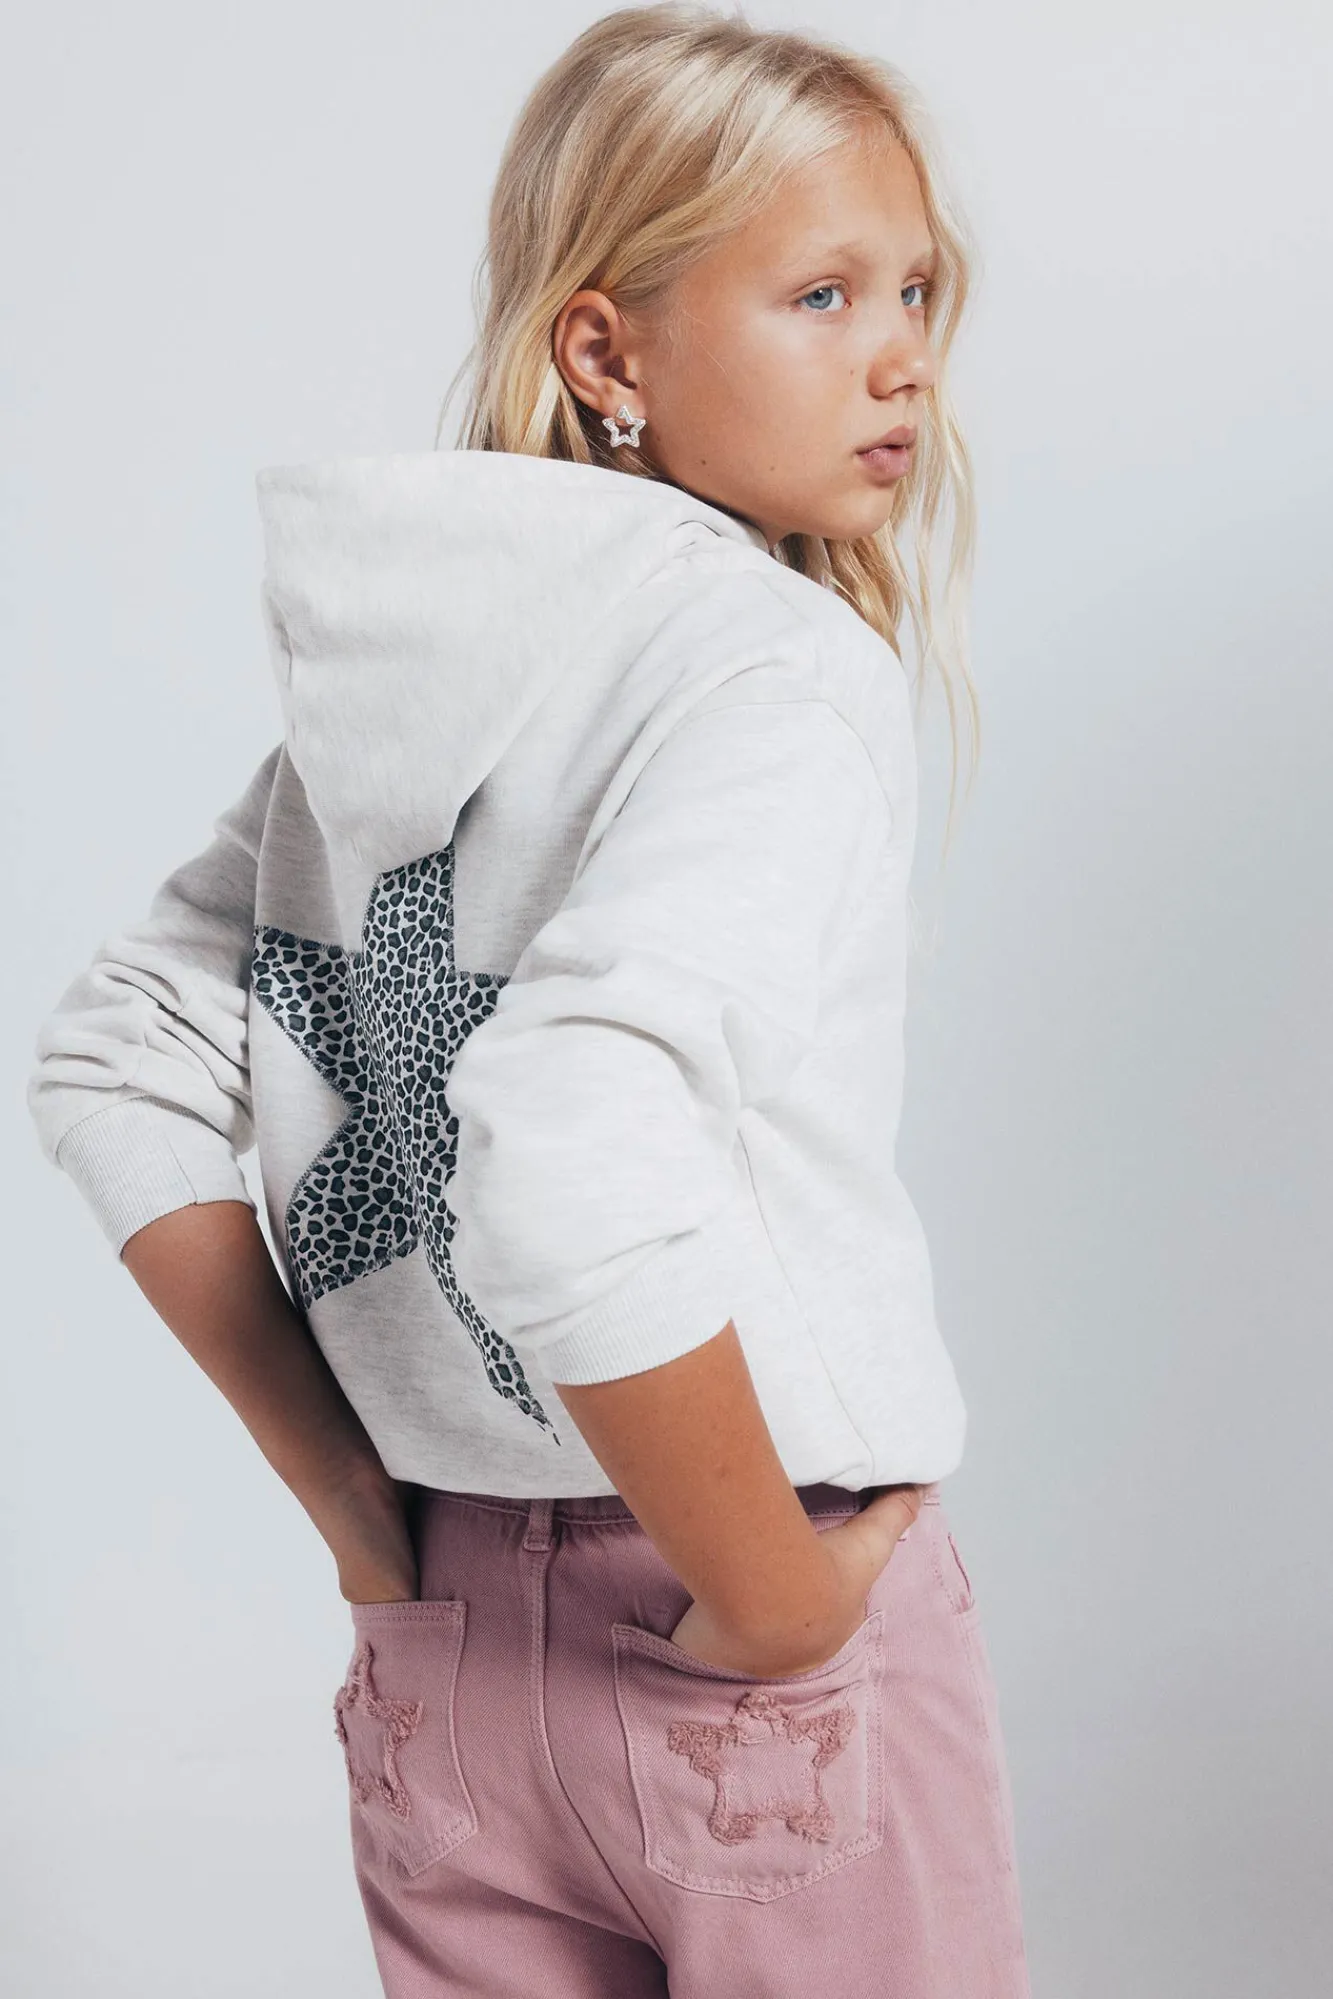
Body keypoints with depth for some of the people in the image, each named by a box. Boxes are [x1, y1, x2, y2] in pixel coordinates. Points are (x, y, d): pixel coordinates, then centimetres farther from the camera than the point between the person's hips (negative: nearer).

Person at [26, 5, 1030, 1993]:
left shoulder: (397, 677, 2)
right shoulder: (781, 668, -19)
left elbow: (117, 1063, 6)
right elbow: (573, 1159, -33)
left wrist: (355, 1503, 7)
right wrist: (778, 1604, -20)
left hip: (449, 1648, 6)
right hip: (767, 1686, -6)